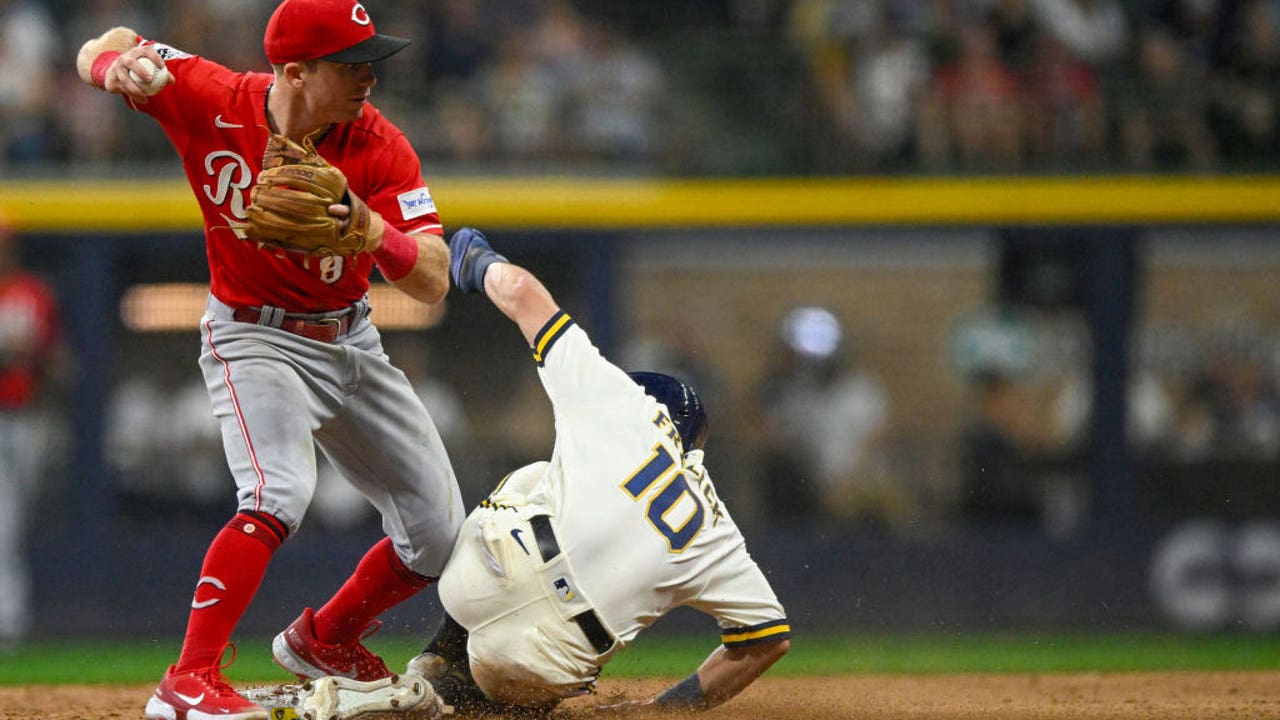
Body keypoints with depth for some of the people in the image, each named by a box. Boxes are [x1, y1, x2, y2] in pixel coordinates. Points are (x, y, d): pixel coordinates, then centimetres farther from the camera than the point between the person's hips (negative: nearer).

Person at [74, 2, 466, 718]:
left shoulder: (380, 148, -19)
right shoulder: (212, 100, -21)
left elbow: (433, 282, -25)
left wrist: (374, 234, -46)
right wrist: (116, 65, -32)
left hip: (350, 339, 4)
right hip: (255, 339, -4)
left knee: (441, 537, 8)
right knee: (281, 490, -32)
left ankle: (324, 639, 34)